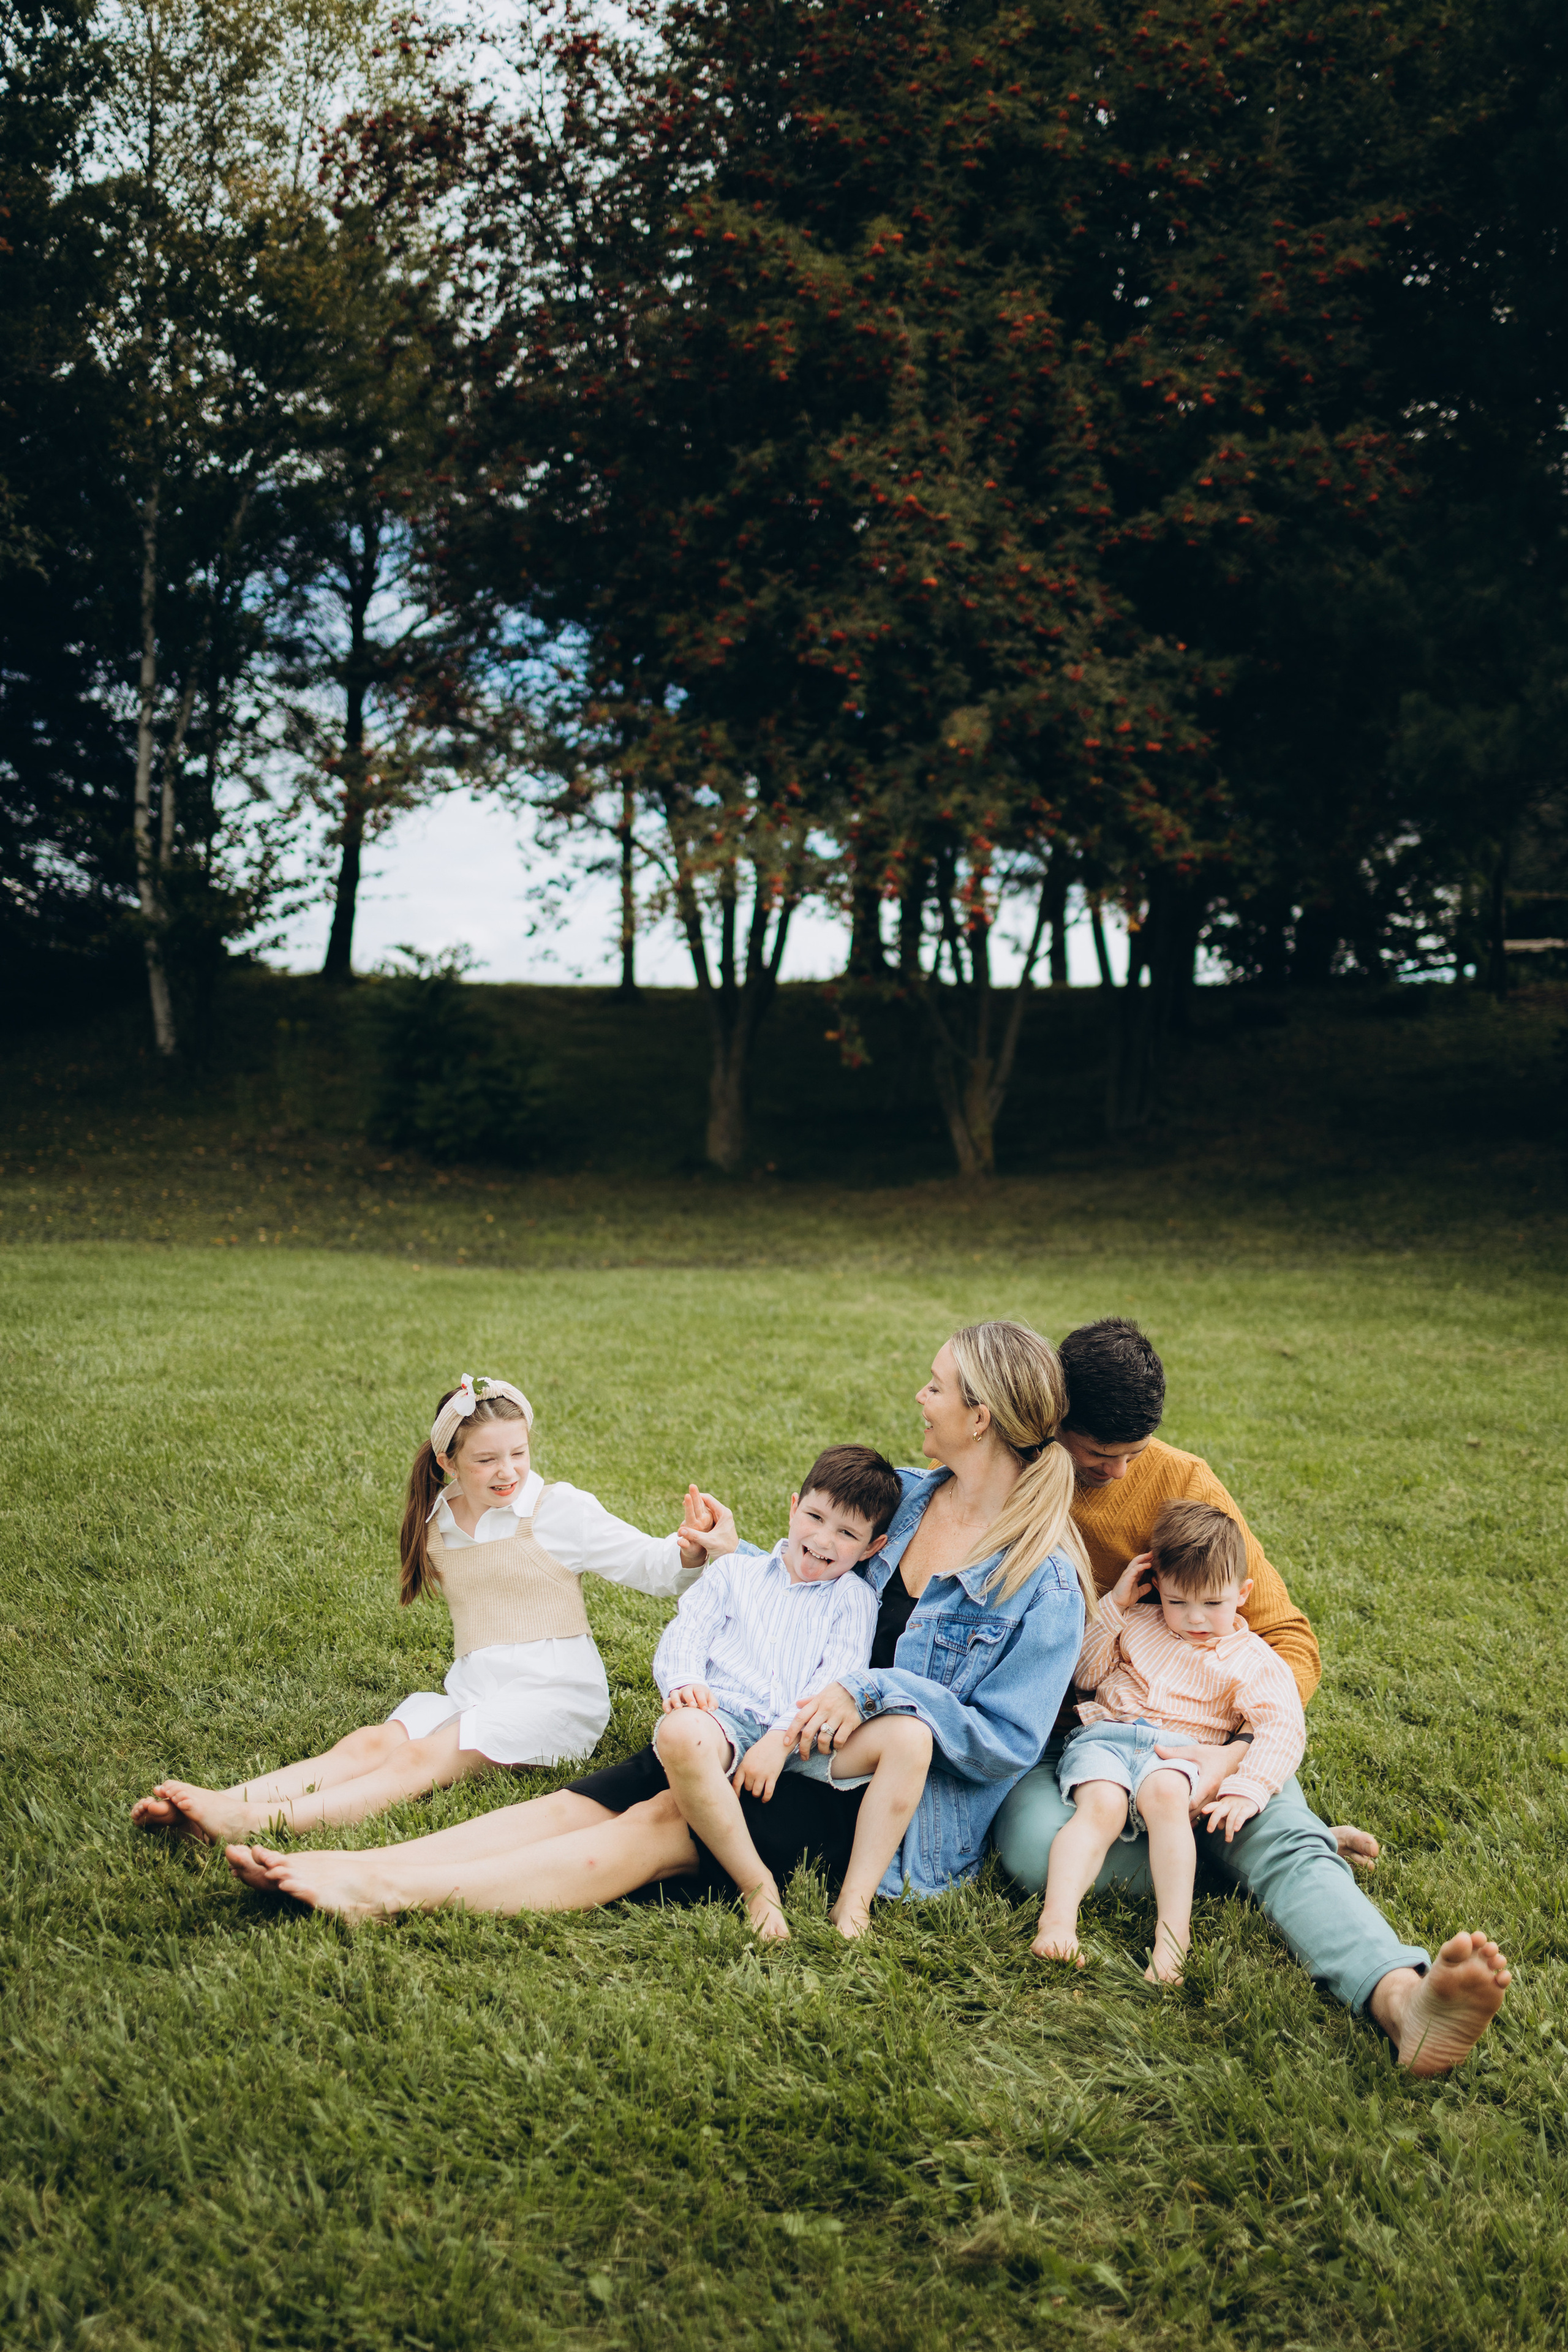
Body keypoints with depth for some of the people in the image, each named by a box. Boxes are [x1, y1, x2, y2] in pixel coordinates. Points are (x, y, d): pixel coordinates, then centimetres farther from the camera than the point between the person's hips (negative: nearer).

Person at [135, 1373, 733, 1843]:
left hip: (555, 1695, -6)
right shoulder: (437, 1522, 12)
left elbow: (652, 1567, -5)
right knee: (369, 1745, -21)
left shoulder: (559, 1509, -4)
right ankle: (228, 1803, -40)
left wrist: (693, 1551, -27)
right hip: (471, 1692, 6)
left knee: (424, 1758, -28)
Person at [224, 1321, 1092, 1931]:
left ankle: (390, 1893, -35)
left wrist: (878, 1690, -23)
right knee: (587, 1800, -14)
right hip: (792, 1747, 7)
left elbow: (1006, 1744, -16)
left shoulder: (1045, 1581, -13)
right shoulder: (905, 1496, 10)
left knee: (667, 1824, -26)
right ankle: (356, 1868, -25)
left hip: (898, 1822, -7)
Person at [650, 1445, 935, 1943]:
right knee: (680, 1734, -38)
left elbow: (838, 1682, 2)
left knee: (909, 1735, -25)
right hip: (726, 1721, 0)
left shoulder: (853, 1598, 16)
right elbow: (683, 1638, 12)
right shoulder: (734, 1573, 22)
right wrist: (685, 1683, -13)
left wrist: (782, 1738, -15)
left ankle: (855, 1898, -23)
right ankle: (756, 1885, -23)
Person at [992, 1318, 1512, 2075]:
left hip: (1171, 1725, 0)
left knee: (1285, 1834, -31)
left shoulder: (1179, 1481, -5)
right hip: (1042, 1729, 0)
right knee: (1038, 1850, -35)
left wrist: (1236, 1753, -25)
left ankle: (1402, 1999, -58)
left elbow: (1288, 1639, -5)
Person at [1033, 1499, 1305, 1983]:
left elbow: (1283, 1730, -1)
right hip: (1103, 1735, 2)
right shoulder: (1140, 1625, 21)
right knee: (1102, 1805, -32)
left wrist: (1245, 1790, -17)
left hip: (1175, 1751, -2)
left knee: (1165, 1794, -38)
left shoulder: (1251, 1661, 10)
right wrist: (1114, 1604, 10)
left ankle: (1173, 1933, -41)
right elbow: (1084, 1674, 20)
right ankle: (1058, 1918, -45)